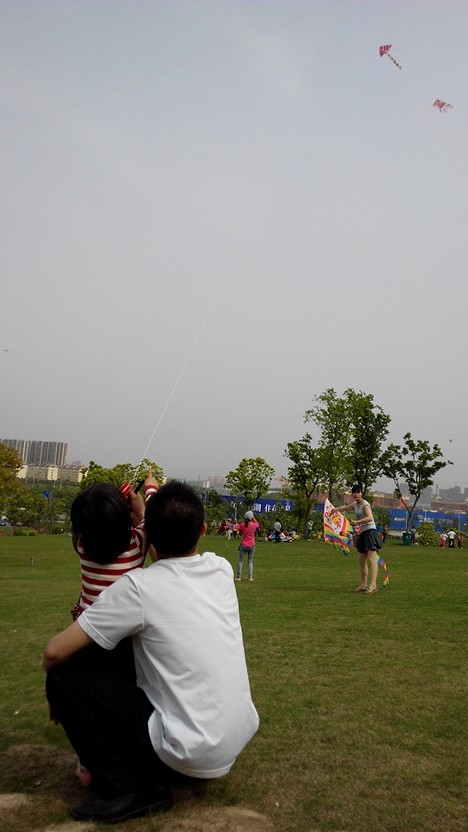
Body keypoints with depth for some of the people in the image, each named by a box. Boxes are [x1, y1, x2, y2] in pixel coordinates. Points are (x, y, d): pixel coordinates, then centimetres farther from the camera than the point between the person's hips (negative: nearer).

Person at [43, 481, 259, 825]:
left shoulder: (138, 586, -17)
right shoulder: (222, 570, -1)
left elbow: (55, 652, -13)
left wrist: (59, 694, 7)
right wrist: (148, 508, 18)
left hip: (194, 754, -7)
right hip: (242, 736, 7)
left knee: (64, 675, -3)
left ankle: (129, 789, 0)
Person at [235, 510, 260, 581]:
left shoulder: (242, 525, -7)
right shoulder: (253, 525, -8)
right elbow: (257, 524, 17)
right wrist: (253, 518, 13)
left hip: (243, 545, 0)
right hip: (251, 546, 0)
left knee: (240, 561, 8)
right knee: (250, 561, 9)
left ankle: (238, 576, 7)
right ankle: (250, 577, 7)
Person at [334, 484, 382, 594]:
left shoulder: (365, 504, -11)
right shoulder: (355, 504, 15)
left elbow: (369, 518, -28)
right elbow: (344, 507, 34)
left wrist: (357, 522, -36)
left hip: (370, 532, -9)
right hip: (362, 533, 9)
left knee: (371, 559, -17)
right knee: (362, 561, 12)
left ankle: (373, 585, -25)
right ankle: (363, 585, 19)